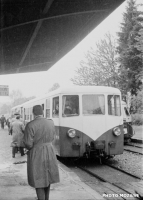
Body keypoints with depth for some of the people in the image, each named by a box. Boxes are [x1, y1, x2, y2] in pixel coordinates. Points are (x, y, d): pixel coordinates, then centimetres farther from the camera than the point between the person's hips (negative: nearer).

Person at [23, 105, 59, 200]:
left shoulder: (30, 125, -18)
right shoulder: (51, 123, -2)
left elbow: (28, 144, -17)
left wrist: (29, 147, 5)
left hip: (36, 155, -5)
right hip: (49, 152, 5)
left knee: (38, 179, 6)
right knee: (47, 177, 23)